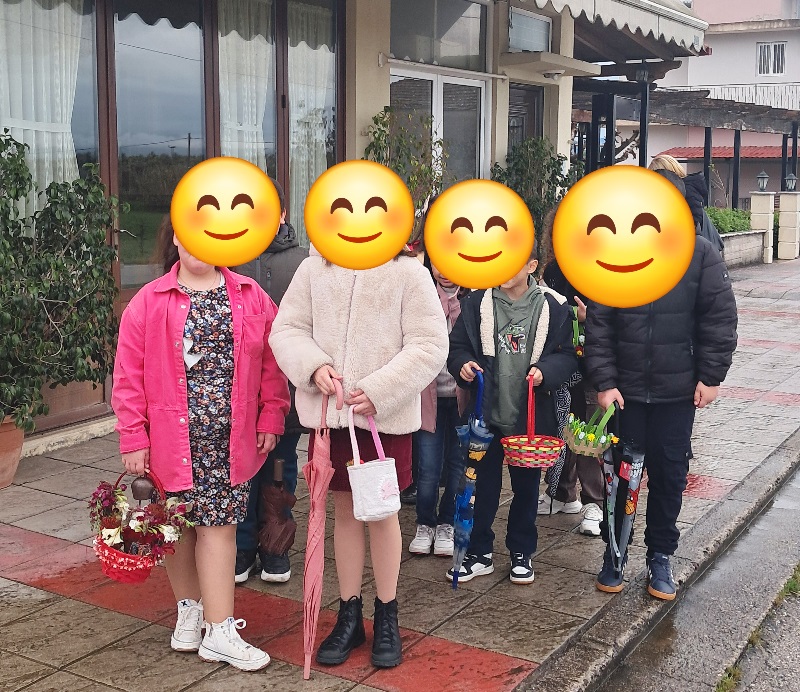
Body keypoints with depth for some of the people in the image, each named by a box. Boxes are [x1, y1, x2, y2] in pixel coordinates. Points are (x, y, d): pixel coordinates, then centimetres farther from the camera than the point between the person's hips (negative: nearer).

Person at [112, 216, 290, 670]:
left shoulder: (251, 298, 3)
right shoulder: (148, 303, -1)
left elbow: (271, 362, 7)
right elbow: (129, 377, -2)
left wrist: (271, 417, 2)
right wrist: (133, 439, -5)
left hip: (230, 440, 0)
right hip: (173, 439, 0)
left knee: (220, 525, 0)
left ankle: (219, 631, 6)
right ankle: (191, 610, 33)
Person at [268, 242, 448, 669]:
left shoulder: (409, 273, -7)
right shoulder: (314, 270, 3)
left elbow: (429, 346, -10)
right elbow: (286, 330, 5)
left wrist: (378, 391, -17)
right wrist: (314, 367, -15)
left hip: (386, 414, -2)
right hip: (328, 411, 3)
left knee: (383, 510, 9)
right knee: (344, 509, 13)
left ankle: (387, 617, 27)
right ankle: (349, 615, 28)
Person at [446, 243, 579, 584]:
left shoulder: (553, 306, -5)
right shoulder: (476, 303, -2)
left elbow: (567, 355, 0)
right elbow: (457, 345, 3)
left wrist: (545, 371, -18)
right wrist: (463, 364, -17)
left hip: (531, 416, 0)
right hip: (487, 413, 1)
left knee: (526, 487, 14)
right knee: (483, 485, 8)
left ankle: (522, 552, 30)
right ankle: (479, 553, 22)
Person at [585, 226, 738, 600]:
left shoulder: (700, 253, -7)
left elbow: (720, 317, -3)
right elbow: (598, 326, -4)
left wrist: (710, 376, -6)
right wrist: (604, 382, -9)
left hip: (678, 390, 0)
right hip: (625, 390, 0)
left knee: (669, 473, 10)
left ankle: (660, 555, 26)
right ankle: (614, 551, 27)